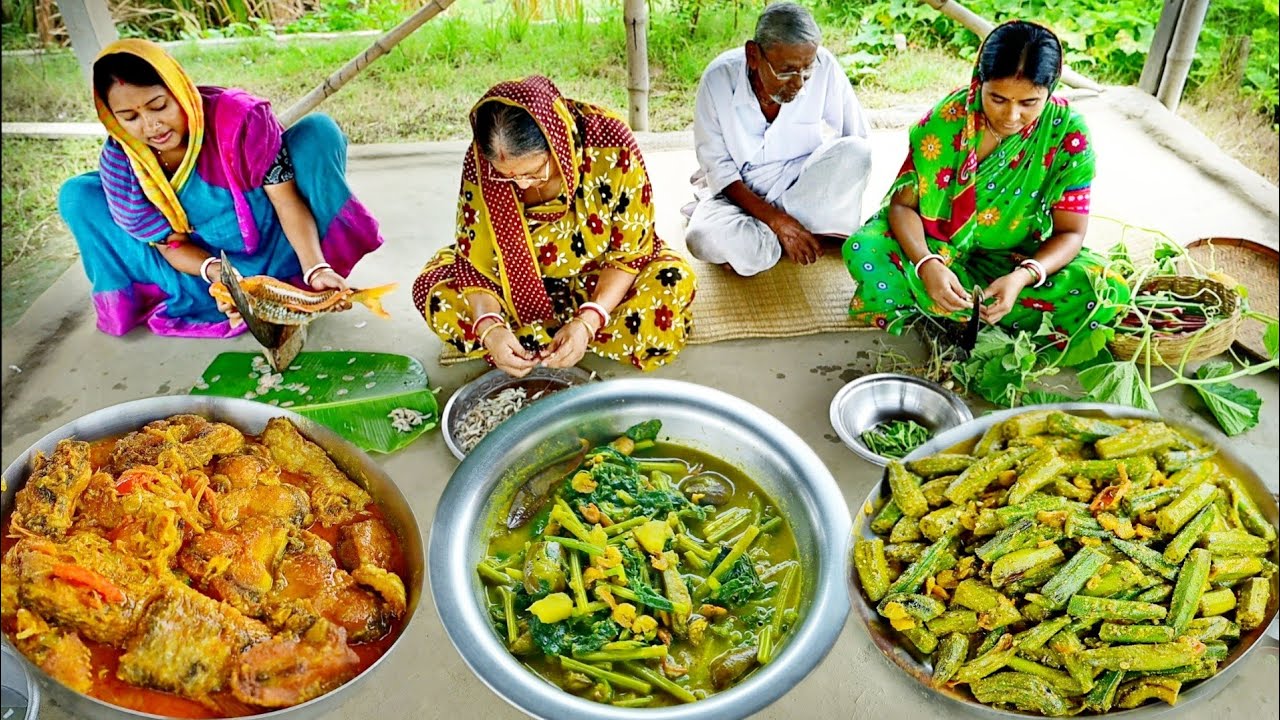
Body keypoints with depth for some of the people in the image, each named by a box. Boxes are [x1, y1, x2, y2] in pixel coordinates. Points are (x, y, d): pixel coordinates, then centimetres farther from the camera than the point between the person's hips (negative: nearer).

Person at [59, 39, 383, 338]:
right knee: (77, 195, -8)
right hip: (203, 264, 3)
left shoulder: (239, 116, -26)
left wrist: (316, 268, -37)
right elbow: (172, 244, -11)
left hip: (273, 249, -2)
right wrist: (217, 274, -32)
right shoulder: (119, 160, -16)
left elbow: (288, 200, -23)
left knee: (317, 130, -22)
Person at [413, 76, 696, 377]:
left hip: (601, 278, -1)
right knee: (433, 289, -20)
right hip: (521, 284, 2)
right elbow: (477, 259, -16)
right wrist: (489, 327, -35)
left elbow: (631, 251, -20)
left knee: (674, 281, -31)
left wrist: (587, 322, -33)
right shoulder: (481, 161, -23)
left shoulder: (610, 146, -29)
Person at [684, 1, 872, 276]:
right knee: (703, 239, -33)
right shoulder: (719, 78, -20)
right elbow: (717, 167, -14)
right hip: (737, 191, -2)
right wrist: (777, 220, -25)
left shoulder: (825, 67, -18)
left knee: (854, 151, -27)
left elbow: (858, 145, -7)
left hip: (803, 185, 2)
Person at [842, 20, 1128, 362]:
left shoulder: (1069, 135, -17)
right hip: (936, 245, -2)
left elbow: (1070, 232, -13)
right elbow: (903, 204, -15)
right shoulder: (945, 118, -18)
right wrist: (927, 264, -35)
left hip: (1015, 258, 2)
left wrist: (1022, 277, -34)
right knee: (862, 250, -30)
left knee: (1106, 292, -27)